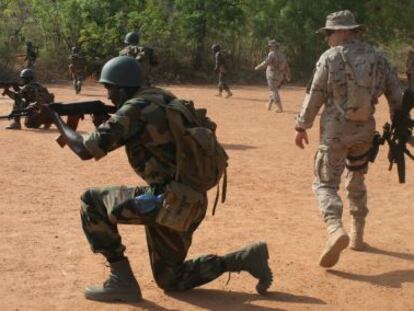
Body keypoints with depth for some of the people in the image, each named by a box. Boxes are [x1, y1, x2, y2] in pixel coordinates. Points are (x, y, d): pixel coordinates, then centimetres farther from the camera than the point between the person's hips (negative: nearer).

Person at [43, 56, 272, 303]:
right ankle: (245, 258, 13)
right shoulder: (163, 98, 12)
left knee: (92, 202, 1)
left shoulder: (132, 110, -13)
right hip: (192, 202, 9)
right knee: (170, 279, 21)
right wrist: (107, 122, 15)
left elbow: (84, 149, -12)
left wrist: (56, 118, 3)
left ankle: (121, 280, 3)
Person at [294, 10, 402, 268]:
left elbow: (315, 96, -7)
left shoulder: (330, 57, -7)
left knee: (325, 183, 0)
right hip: (365, 130, 4)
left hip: (336, 130, -4)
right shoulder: (378, 58, 6)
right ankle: (358, 236, 26)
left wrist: (302, 126, 1)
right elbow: (396, 96, 8)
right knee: (357, 182, 22)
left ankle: (336, 229, -25)